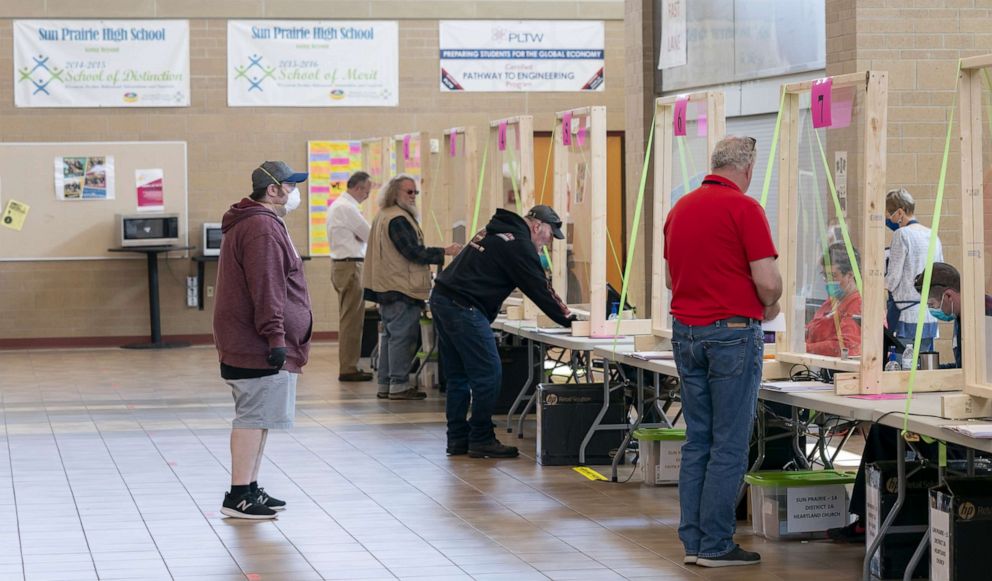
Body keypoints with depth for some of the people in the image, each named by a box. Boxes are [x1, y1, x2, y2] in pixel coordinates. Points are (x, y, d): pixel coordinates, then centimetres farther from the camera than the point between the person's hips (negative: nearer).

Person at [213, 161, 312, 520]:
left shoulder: (257, 223, 21)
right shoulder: (263, 228, -15)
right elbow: (266, 288, -22)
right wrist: (276, 336, -24)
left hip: (246, 343, 11)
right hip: (258, 345, -11)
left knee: (257, 417, 15)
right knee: (254, 417, -9)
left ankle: (249, 488, 21)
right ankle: (238, 496, -8)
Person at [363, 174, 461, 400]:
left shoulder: (383, 217, 18)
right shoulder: (398, 219, -16)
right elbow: (413, 252, -20)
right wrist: (445, 252, -17)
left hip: (386, 288, 11)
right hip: (401, 289, -11)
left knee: (390, 335, 14)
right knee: (402, 336, -7)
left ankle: (385, 385, 17)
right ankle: (399, 385, -7)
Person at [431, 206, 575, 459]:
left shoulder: (493, 231, 22)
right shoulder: (519, 244, -8)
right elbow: (539, 289, -8)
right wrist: (568, 320, 2)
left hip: (442, 300, 10)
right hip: (463, 308, -10)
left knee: (458, 376, 14)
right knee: (488, 374, -5)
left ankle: (457, 439, 17)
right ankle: (481, 440, -1)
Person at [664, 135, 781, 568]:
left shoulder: (680, 208, 11)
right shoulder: (743, 207, -12)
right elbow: (768, 281, -15)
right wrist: (769, 308, 4)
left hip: (685, 332, 7)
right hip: (732, 333, -7)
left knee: (697, 440, 11)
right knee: (729, 444, -2)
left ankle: (692, 541, 12)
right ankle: (716, 544, -1)